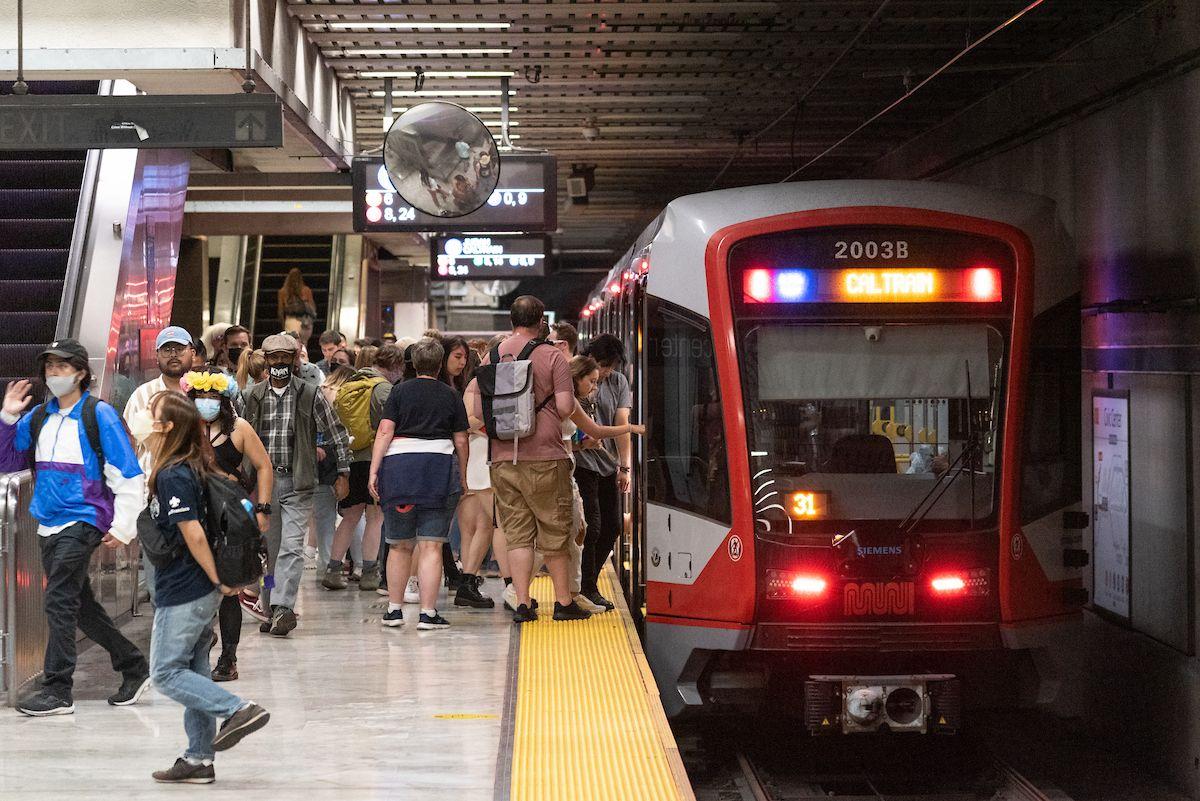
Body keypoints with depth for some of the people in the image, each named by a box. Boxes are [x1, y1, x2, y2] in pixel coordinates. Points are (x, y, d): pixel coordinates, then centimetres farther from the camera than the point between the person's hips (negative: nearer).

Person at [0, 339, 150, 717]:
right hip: (49, 526, 7)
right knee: (81, 606, 13)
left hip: (83, 521, -7)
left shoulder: (99, 415, -6)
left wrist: (123, 527, -11)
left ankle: (58, 690, -8)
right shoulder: (37, 418, 12)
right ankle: (134, 668, 26)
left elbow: (129, 475, -7)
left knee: (59, 601, -12)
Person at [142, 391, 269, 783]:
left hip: (183, 592, -9)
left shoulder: (172, 476, -18)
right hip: (202, 592, 9)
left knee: (166, 673, -3)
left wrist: (218, 582, -15)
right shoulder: (193, 468, 11)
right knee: (193, 672, 12)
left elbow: (194, 535, -22)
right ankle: (198, 760, 15)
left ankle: (239, 709, -10)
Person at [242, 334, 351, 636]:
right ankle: (273, 610, 15)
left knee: (291, 547, -14)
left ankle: (282, 608, -20)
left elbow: (338, 435, 5)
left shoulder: (310, 395, 0)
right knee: (269, 549, 7)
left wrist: (342, 474, 2)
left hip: (297, 483, -3)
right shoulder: (254, 396, 9)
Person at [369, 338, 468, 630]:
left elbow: (385, 432, -2)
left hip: (399, 465, 1)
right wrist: (462, 476, 19)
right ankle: (428, 613, -5)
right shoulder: (451, 396, 8)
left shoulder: (400, 391, 6)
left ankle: (394, 609, 17)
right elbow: (461, 441, 8)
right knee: (431, 546, -2)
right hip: (439, 465, -1)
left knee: (399, 545, 12)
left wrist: (374, 471, -2)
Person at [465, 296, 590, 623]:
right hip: (545, 458, -3)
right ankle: (563, 602, 12)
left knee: (517, 534, 6)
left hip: (503, 459, 3)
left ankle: (522, 604, 2)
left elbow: (478, 411, 6)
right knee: (554, 532, 7)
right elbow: (565, 407, -10)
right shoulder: (551, 356, -5)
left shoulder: (491, 357, 5)